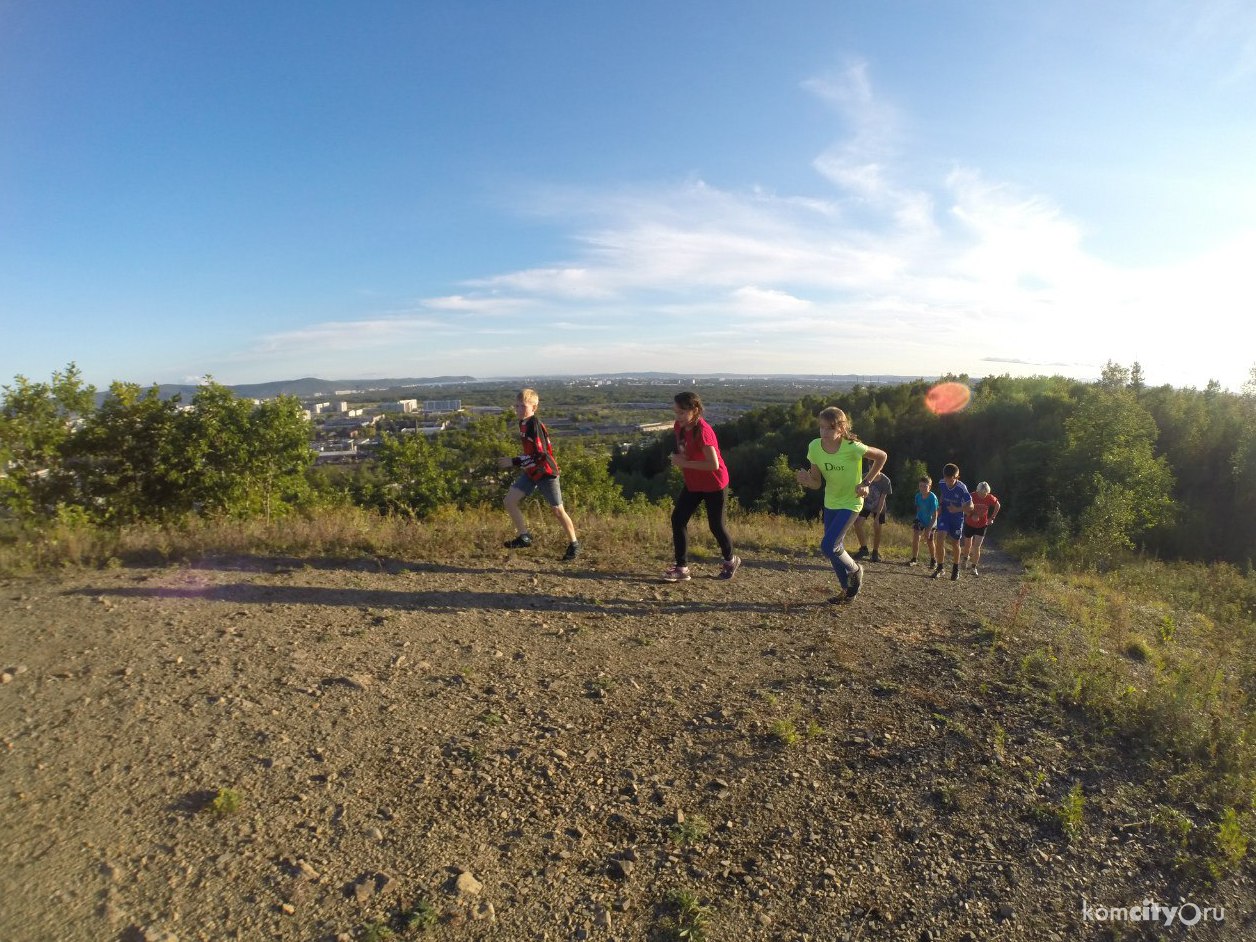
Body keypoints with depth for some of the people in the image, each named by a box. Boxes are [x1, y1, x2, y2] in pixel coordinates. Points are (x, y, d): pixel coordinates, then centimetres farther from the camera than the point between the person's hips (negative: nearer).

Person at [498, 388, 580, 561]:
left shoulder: (535, 425, -22)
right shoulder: (523, 423, 5)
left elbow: (539, 455, -27)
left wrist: (514, 462, -24)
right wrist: (523, 465, 14)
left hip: (546, 472, -8)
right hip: (531, 472, 8)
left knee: (557, 510, 1)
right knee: (510, 500, -3)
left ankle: (574, 544, 19)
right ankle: (524, 537, 9)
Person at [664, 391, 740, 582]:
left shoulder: (702, 431, -29)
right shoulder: (680, 427, -4)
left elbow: (714, 464, -33)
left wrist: (685, 463, -28)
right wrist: (677, 457, -5)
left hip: (714, 485, -7)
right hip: (693, 483, 7)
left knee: (715, 524, 6)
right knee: (678, 519, -2)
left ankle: (730, 561, 34)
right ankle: (682, 568, 5)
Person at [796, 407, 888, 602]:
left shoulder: (852, 447, -26)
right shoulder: (815, 447, -12)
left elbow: (881, 456, -9)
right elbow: (817, 483, -5)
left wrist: (865, 482, -11)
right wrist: (807, 480, -28)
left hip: (850, 502, -5)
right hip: (830, 503, 6)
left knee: (828, 546, -14)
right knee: (836, 548, 12)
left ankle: (855, 570, 16)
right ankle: (849, 589, 32)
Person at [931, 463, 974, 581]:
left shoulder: (961, 488, -23)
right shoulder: (942, 484, -11)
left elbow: (970, 506, -19)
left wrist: (957, 509, -35)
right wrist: (940, 506, 1)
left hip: (957, 517, -2)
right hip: (944, 515, 2)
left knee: (955, 543, 10)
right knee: (939, 538, -15)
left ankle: (956, 569, 31)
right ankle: (940, 566, 0)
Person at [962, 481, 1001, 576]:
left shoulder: (990, 498, -14)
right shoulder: (972, 496, -20)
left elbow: (998, 506, 6)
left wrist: (992, 518, 1)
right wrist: (972, 515, -29)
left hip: (982, 526, 0)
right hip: (969, 524, 0)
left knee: (977, 547, -6)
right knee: (967, 545, 14)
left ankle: (974, 568, 4)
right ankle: (966, 559, 45)